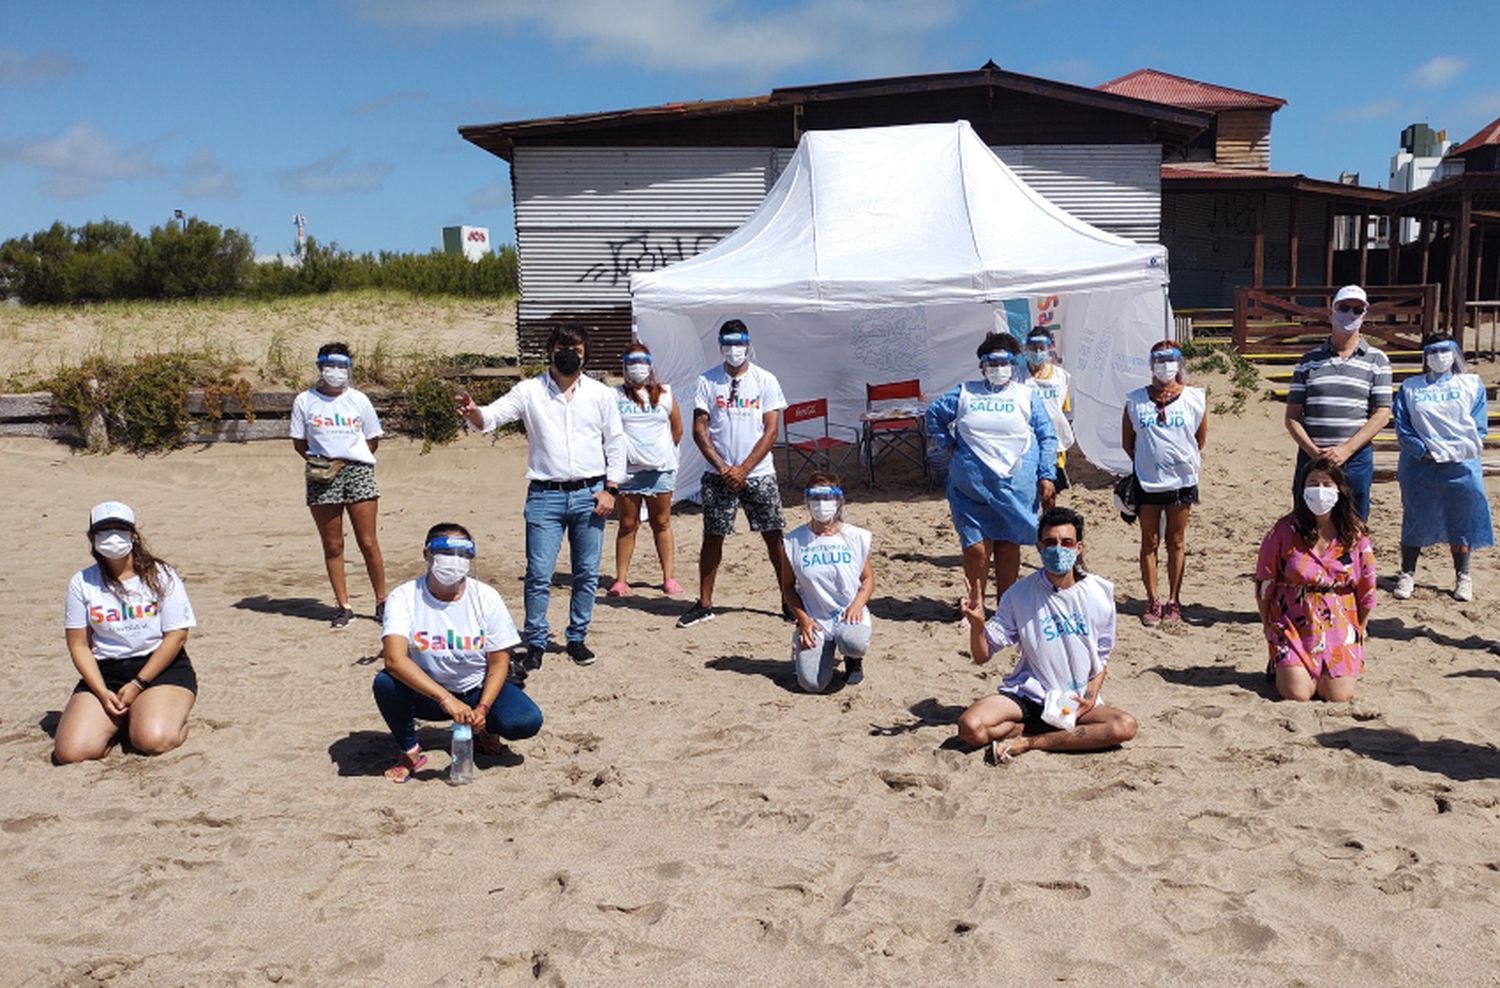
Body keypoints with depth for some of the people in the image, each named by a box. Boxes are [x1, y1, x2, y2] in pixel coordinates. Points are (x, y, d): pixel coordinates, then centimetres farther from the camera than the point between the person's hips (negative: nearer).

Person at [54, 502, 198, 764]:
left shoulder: (160, 576, -3)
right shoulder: (82, 583, 4)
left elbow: (176, 636, -6)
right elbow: (79, 644, 4)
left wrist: (137, 685, -12)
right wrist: (103, 693, -9)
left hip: (161, 668, -3)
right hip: (105, 673, 3)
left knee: (152, 741, -28)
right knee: (71, 752, -16)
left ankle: (174, 716, 7)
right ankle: (122, 718, 13)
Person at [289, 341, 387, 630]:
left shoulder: (358, 400, 7)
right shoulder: (305, 401, 6)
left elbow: (373, 440, 11)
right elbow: (299, 442, 9)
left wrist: (351, 460, -3)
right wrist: (319, 461, -6)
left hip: (358, 472, 0)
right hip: (322, 478, 0)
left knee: (368, 542, -2)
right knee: (332, 546, 4)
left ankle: (381, 602, 10)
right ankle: (343, 606, 12)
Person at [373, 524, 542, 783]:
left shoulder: (486, 597, -10)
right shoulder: (403, 597, -16)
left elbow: (499, 662, -7)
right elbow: (395, 659, -30)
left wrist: (482, 709, -24)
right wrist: (446, 699, -40)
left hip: (478, 691, 1)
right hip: (425, 692, 0)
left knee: (527, 722, -26)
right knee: (385, 683, -32)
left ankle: (484, 729, 11)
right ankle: (410, 752, -5)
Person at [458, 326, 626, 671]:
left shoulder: (601, 393, 6)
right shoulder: (530, 391, 2)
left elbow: (615, 443, 8)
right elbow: (492, 416, -9)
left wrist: (610, 489, -1)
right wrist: (473, 413, -33)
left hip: (590, 494, 2)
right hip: (545, 496, -1)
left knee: (587, 574, 8)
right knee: (539, 575, -4)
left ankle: (577, 638, 23)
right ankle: (535, 645, 9)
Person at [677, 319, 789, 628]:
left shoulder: (766, 380, 1)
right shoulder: (707, 381, 3)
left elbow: (771, 431, -3)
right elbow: (699, 429, 0)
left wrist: (743, 469, -10)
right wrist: (723, 468, -9)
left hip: (758, 474, 0)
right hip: (718, 475, 1)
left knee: (774, 537, 1)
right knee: (712, 537, 5)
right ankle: (704, 604, 15)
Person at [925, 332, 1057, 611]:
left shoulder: (1027, 396, 7)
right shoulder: (965, 393, 9)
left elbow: (1047, 437, 6)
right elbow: (934, 414, 21)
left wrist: (1047, 476, -1)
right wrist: (949, 444, 11)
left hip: (1015, 487, 0)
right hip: (971, 486, 0)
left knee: (1008, 545, 6)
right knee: (975, 547, -2)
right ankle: (975, 605, 11)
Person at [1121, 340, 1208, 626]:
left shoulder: (1195, 398, -1)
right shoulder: (1135, 400, -1)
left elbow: (1201, 440, 8)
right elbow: (1127, 441, 6)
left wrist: (1189, 461, 7)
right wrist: (1146, 463, 5)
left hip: (1181, 481, 0)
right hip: (1147, 483, 0)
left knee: (1176, 542, 9)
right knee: (1149, 542, 5)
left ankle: (1173, 600, 18)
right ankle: (1153, 601, 14)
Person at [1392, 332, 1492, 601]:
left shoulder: (1472, 384, 7)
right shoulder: (1410, 387, 7)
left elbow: (1479, 429, 1)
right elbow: (1402, 427, -1)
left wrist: (1454, 452, -11)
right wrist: (1426, 451, -13)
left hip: (1461, 467, 0)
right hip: (1419, 466, 0)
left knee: (1460, 523, 6)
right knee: (1415, 521, 5)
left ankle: (1463, 578, 19)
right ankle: (1407, 575, 16)